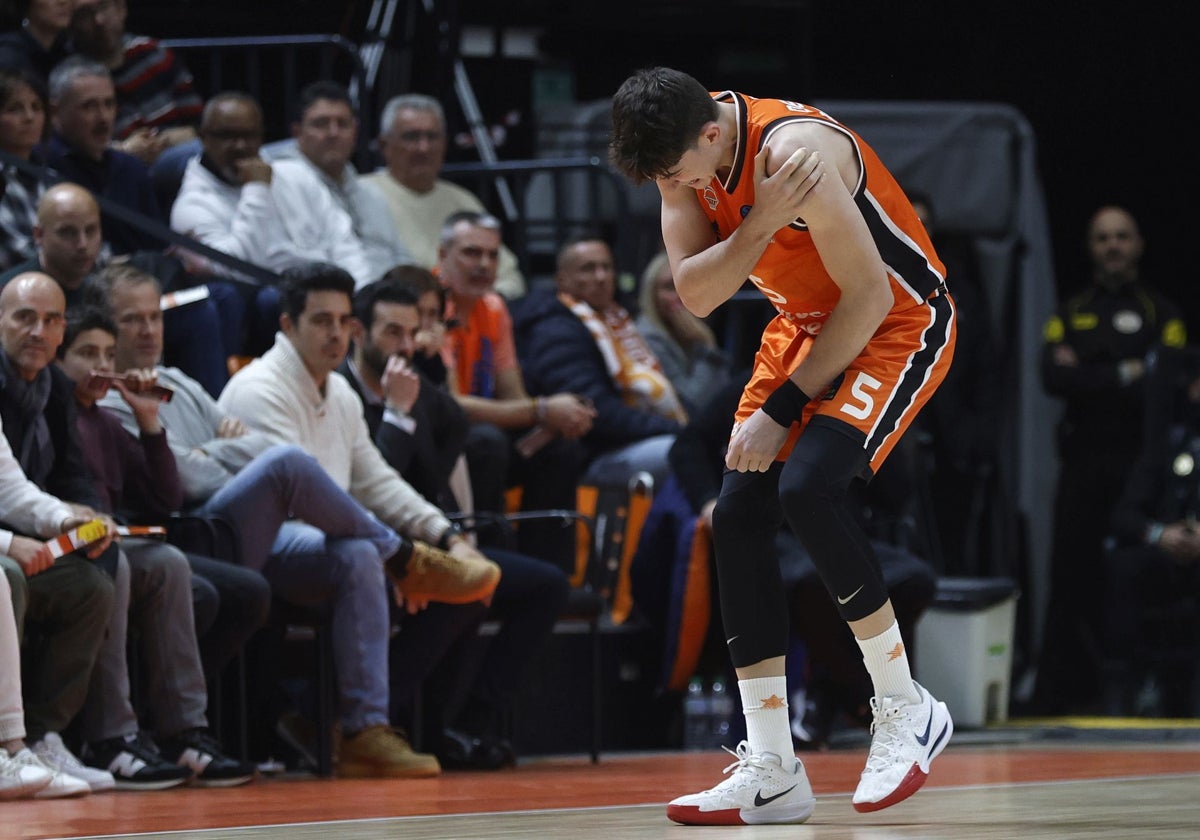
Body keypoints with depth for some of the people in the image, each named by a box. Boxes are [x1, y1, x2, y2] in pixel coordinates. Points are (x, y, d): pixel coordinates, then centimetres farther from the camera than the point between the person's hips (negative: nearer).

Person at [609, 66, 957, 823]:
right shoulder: (684, 158, -7)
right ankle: (771, 774, -1)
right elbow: (696, 295, -12)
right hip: (808, 326, 8)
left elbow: (869, 297, -25)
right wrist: (760, 225, -31)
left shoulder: (793, 151, -31)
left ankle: (907, 710, -10)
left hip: (898, 324, -8)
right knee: (738, 516, -4)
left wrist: (782, 407, -19)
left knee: (807, 488, -27)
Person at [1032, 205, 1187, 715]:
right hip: (1083, 461, 2)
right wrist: (1123, 375, -7)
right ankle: (1060, 689, -1)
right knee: (1073, 575, -2)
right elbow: (1053, 379, -2)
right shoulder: (1070, 315, 15)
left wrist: (1086, 376, -4)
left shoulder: (1161, 313, 8)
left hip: (1138, 462, -2)